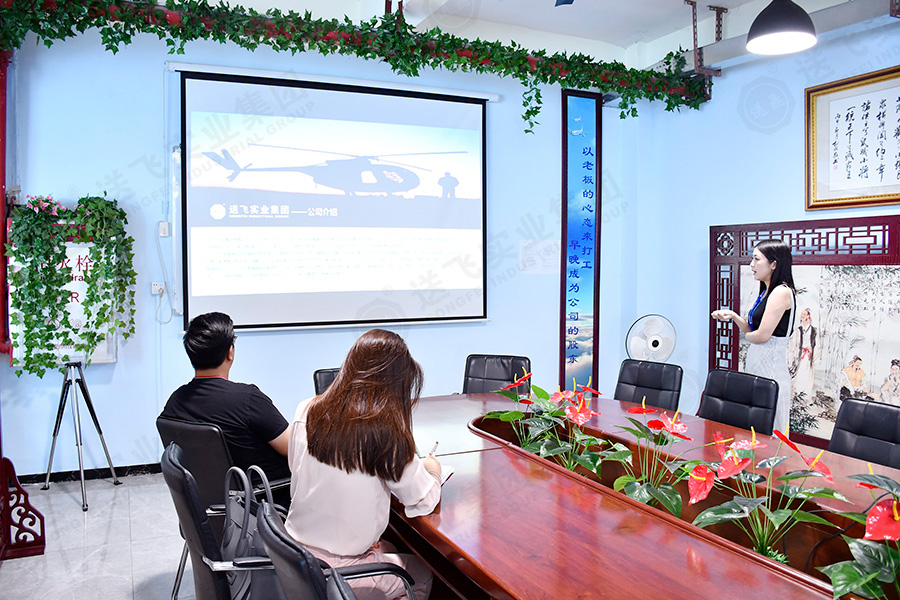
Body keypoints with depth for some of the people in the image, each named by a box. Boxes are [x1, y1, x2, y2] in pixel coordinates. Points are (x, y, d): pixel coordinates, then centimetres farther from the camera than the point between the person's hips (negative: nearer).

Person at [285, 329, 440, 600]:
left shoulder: (306, 412, -6)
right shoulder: (385, 432, -23)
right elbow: (425, 501, -12)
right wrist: (431, 469, 10)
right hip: (338, 573, -6)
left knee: (388, 548, 30)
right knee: (423, 573, 21)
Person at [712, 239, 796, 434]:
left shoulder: (781, 292, -14)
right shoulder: (766, 292, 15)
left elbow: (762, 335, -18)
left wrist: (747, 335, 2)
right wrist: (733, 316, 3)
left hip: (770, 367, -9)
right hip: (756, 363, 9)